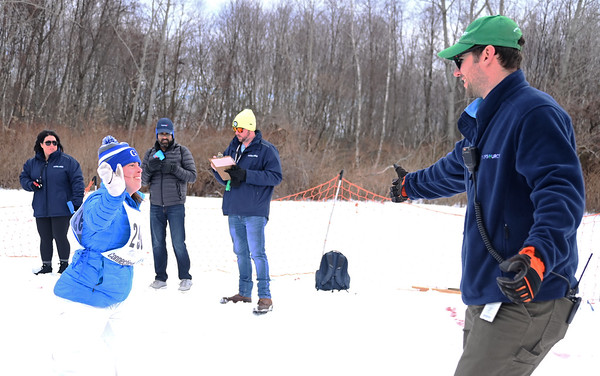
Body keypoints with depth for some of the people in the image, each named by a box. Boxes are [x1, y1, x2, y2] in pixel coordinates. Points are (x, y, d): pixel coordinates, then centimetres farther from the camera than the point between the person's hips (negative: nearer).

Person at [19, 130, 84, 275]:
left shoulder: (67, 161, -5)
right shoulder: (32, 163, 9)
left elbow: (77, 181, -6)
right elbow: (23, 177, 18)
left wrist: (77, 202, -12)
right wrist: (31, 184, -5)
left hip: (61, 209, -4)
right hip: (41, 210, 4)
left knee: (60, 237, -2)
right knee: (45, 238, 11)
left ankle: (64, 264, 16)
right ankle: (46, 265, 24)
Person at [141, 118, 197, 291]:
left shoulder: (182, 151, 0)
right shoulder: (150, 153, 10)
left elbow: (192, 176, -6)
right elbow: (143, 181, 7)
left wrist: (173, 169, -20)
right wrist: (149, 168, -13)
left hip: (176, 205, -4)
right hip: (156, 206, 4)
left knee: (178, 243, -3)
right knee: (157, 243, 7)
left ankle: (185, 277, 9)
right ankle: (161, 278, 17)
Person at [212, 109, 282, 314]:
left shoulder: (266, 149, -5)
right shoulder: (232, 148, 14)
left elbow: (276, 176, -14)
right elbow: (226, 179, 19)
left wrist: (246, 175, -20)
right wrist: (217, 170, -5)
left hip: (255, 212, -7)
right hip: (234, 211, 7)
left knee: (257, 253, -8)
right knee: (240, 252, 14)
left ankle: (265, 296, -3)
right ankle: (244, 292, 24)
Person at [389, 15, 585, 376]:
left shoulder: (536, 113, -16)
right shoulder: (487, 119, 18)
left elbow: (562, 193, -28)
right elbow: (454, 170, 37)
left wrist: (538, 255, -44)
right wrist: (410, 185, 54)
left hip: (526, 298, -10)